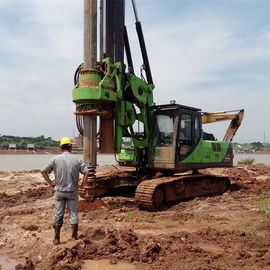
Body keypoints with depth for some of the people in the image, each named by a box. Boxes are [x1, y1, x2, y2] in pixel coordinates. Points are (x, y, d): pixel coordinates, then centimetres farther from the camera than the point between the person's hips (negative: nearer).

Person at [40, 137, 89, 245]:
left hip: (59, 191, 0)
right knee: (73, 213, 13)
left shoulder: (55, 159, -6)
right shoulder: (77, 159, -6)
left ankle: (56, 238, 14)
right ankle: (75, 235, 23)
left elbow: (43, 171, -5)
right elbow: (86, 172, -10)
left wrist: (50, 183, 0)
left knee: (59, 214, 9)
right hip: (72, 191, 0)